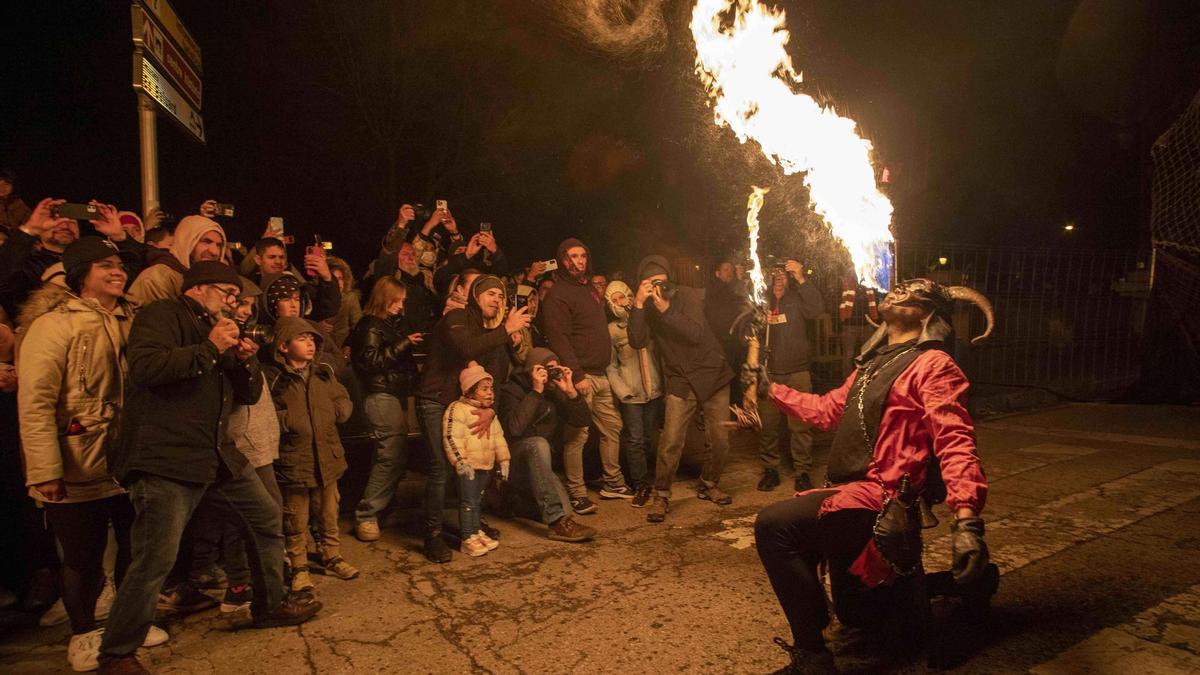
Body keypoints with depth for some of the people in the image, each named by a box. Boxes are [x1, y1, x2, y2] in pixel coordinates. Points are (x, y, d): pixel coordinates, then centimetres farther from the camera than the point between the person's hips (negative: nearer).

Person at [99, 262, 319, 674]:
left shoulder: (218, 330, 22)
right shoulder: (161, 316, -4)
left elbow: (250, 394, 21)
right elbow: (145, 367, -24)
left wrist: (246, 361, 1)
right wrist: (209, 349, -17)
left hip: (215, 456, 9)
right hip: (165, 459, -9)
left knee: (267, 518, 14)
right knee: (156, 560, -11)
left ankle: (270, 605, 31)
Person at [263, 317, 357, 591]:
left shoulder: (324, 372, 7)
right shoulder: (272, 377, -9)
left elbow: (345, 402, 10)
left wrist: (334, 411, -8)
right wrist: (290, 420, -17)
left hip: (327, 457, 5)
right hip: (292, 461, -5)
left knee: (329, 513, 17)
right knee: (296, 520, 8)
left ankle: (332, 557, 34)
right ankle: (299, 567, 23)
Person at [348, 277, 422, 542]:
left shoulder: (396, 322, 18)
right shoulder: (371, 326, -8)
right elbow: (372, 361, -18)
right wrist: (404, 344, -19)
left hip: (397, 393, 9)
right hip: (381, 395, -9)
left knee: (393, 455, 10)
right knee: (393, 455, -14)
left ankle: (383, 506, 22)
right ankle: (366, 515, -8)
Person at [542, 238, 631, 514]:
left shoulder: (588, 290, 19)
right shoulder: (558, 295, -10)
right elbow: (559, 340, -17)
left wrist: (606, 366, 17)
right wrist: (577, 376, -22)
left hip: (601, 374, 9)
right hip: (580, 376, -9)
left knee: (612, 426, 15)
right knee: (577, 436, -6)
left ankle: (613, 482, 27)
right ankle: (577, 493, 4)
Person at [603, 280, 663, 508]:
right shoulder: (611, 330, -2)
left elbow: (660, 351, 9)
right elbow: (611, 367, -2)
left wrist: (664, 381, 0)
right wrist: (623, 391, -12)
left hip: (655, 390, 3)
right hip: (630, 394, -2)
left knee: (651, 438, 10)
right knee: (635, 440, -3)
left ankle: (647, 479, 27)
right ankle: (641, 485, 9)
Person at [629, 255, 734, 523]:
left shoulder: (687, 295, -7)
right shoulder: (646, 307, 0)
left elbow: (696, 333, -21)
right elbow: (638, 342, -16)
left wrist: (666, 310, -29)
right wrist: (638, 304, -24)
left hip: (713, 375, 0)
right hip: (680, 382, 1)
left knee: (720, 440, 4)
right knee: (670, 442, -12)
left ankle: (708, 486, 27)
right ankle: (661, 496, 3)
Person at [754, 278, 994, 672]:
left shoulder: (933, 364, -9)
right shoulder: (875, 362, 18)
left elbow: (954, 443, -21)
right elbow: (827, 411, 25)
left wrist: (967, 519, -35)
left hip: (881, 499, -10)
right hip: (849, 492, 10)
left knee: (774, 525, -27)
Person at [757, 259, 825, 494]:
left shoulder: (797, 299, 5)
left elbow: (817, 308, -14)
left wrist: (801, 279, -20)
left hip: (797, 372, -2)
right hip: (767, 371, 2)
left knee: (800, 424, -3)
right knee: (767, 423, 5)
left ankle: (802, 471, 8)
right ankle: (770, 470, 18)